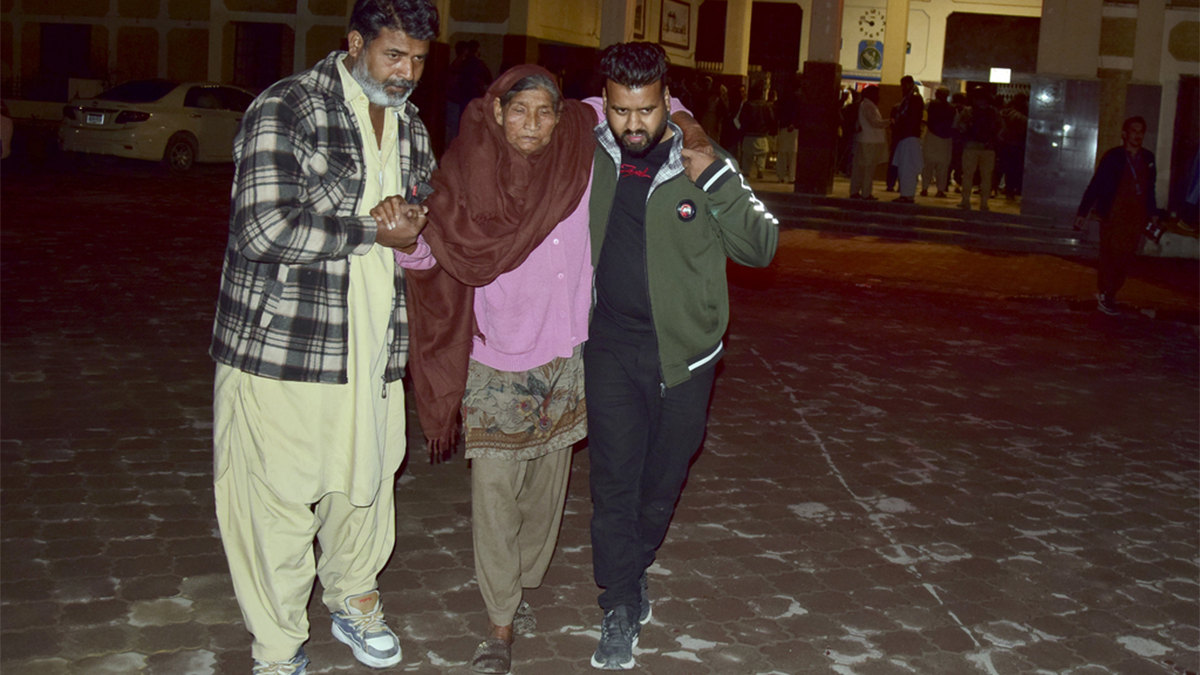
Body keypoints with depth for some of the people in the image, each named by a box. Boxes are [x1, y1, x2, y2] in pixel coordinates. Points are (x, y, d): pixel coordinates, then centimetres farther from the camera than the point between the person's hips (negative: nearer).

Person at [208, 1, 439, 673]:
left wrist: (414, 220, -2)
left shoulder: (411, 128, 12)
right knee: (277, 498, 3)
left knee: (366, 481, 18)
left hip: (375, 347, 6)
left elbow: (430, 212, 25)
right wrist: (375, 231, -13)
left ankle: (356, 600, 43)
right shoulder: (284, 111, -11)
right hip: (283, 342, -6)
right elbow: (266, 229, -22)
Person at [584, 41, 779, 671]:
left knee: (662, 478, 13)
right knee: (614, 480, 1)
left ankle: (634, 567, 38)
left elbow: (761, 247, -7)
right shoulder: (588, 158, -1)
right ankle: (621, 608, 15)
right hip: (611, 347, 0)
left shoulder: (701, 166, -5)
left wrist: (719, 182, -19)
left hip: (684, 351, 0)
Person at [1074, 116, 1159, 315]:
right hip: (1113, 215, -4)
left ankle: (1108, 296, 11)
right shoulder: (1112, 157, -4)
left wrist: (1152, 212, 13)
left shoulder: (1147, 158, 9)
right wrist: (1083, 211, -9)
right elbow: (1095, 185, -5)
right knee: (1110, 256, -5)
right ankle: (1104, 296, 5)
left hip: (1135, 218, 4)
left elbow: (1149, 189, 17)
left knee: (1127, 257, 2)